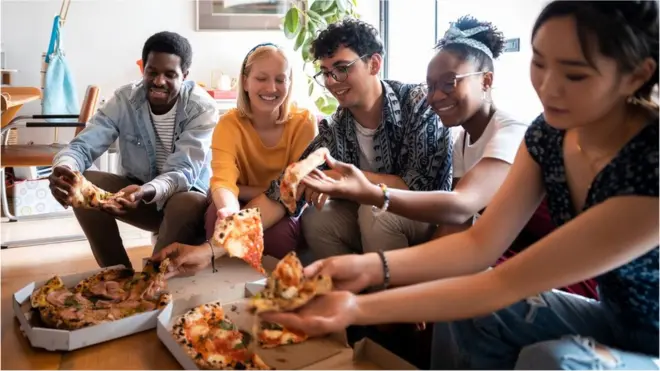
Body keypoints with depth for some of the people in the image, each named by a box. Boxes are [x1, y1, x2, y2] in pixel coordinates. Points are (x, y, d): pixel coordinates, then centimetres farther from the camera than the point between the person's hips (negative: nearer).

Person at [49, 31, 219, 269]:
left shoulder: (203, 108, -19)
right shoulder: (124, 99, -9)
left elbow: (184, 172, -28)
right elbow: (83, 145, -16)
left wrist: (147, 192, -48)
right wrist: (64, 168, -41)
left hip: (184, 194, -3)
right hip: (137, 189, 4)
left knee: (189, 204, -37)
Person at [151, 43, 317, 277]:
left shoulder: (304, 122, -18)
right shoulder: (229, 124, -19)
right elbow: (223, 181, -36)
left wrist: (242, 189, -24)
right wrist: (230, 211, -60)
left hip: (286, 210, 0)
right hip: (243, 206, 1)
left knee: (279, 233, -35)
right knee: (219, 214, -33)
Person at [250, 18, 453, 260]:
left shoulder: (419, 104, -19)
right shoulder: (334, 130, -8)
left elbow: (420, 187, -25)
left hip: (428, 218, -3)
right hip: (369, 221, 4)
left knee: (374, 211, -29)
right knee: (314, 218, -17)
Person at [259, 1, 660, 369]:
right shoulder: (549, 132, -13)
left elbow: (507, 282, -32)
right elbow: (481, 244, -15)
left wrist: (359, 309, -36)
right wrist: (369, 266, -29)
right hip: (616, 319, 5)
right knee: (475, 313, -15)